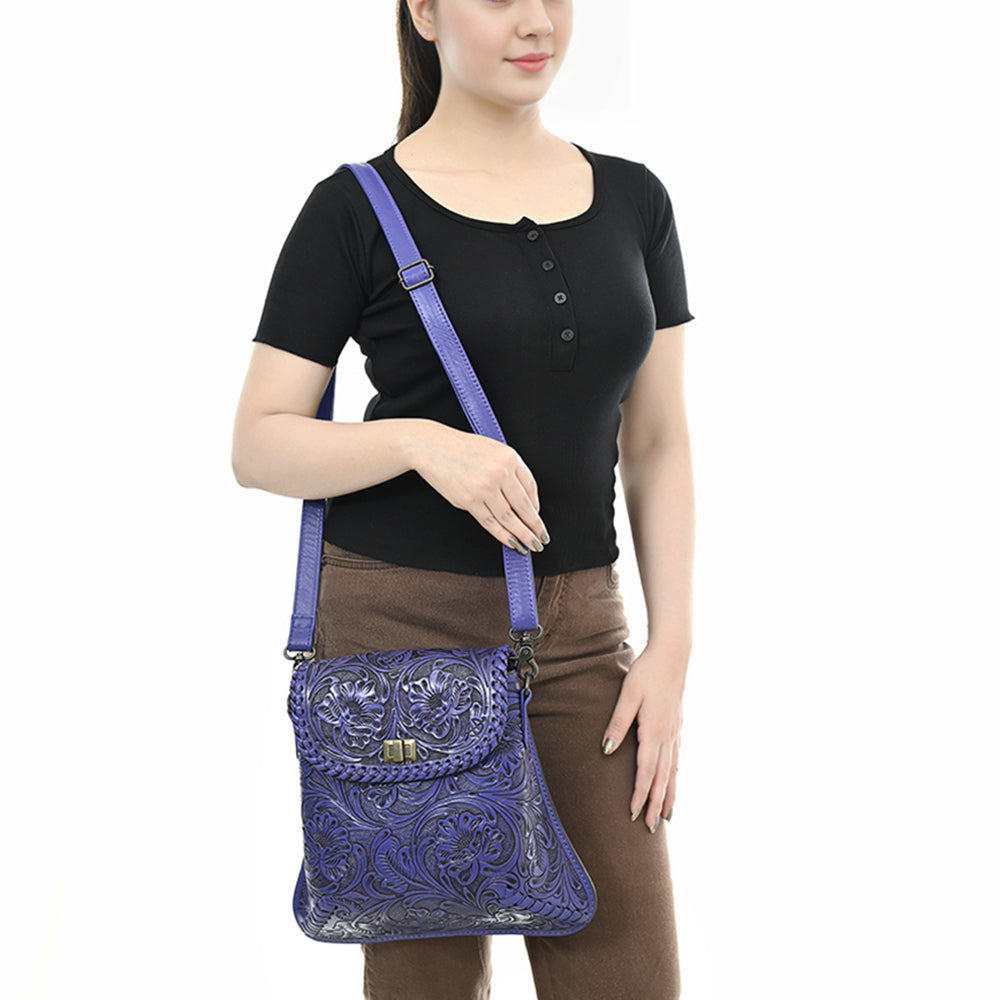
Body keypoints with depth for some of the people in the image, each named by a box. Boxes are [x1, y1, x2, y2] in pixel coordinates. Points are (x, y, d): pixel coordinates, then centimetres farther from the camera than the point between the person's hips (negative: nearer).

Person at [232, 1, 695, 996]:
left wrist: (671, 648, -1)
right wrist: (421, 441, -21)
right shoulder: (357, 209, -4)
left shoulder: (632, 201, 7)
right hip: (401, 622, -3)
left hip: (576, 631, 4)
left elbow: (658, 444, 8)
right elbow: (259, 445, -4)